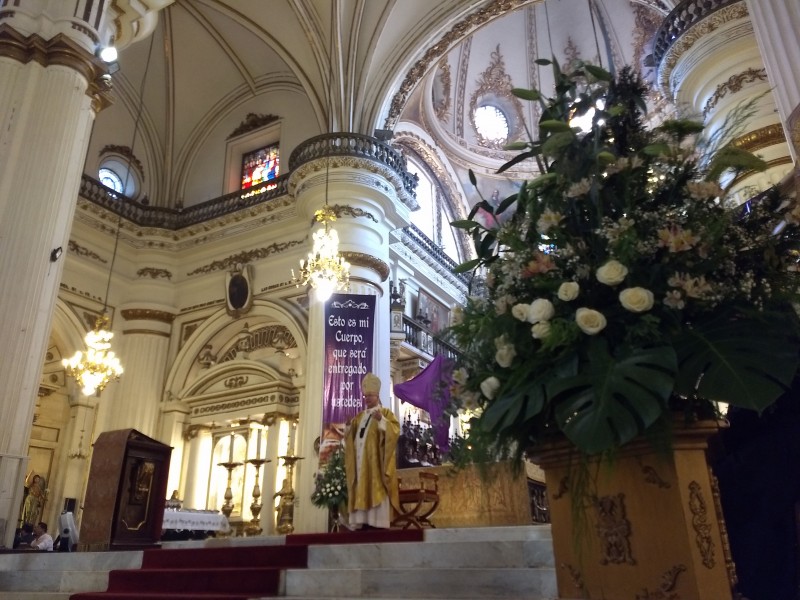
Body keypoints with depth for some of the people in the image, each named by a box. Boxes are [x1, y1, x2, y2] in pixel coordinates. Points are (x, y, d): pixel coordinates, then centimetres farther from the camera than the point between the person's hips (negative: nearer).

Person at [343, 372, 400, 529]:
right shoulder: (359, 416, 22)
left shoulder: (385, 412, 5)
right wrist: (349, 426, 2)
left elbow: (395, 430, -11)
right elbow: (350, 438, 21)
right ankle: (364, 522, -1)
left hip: (376, 460, -6)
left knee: (376, 491, -13)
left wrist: (382, 420, -25)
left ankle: (378, 523, -15)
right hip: (360, 461, 6)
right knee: (361, 492, -1)